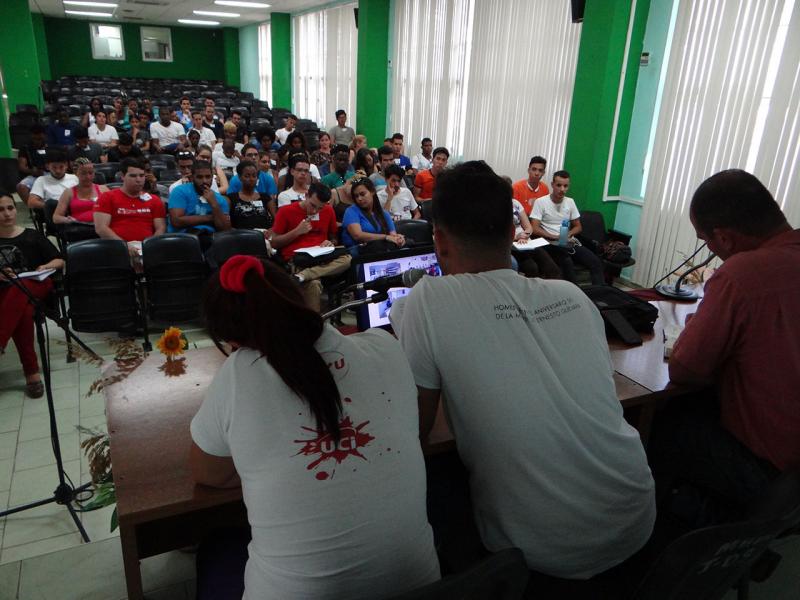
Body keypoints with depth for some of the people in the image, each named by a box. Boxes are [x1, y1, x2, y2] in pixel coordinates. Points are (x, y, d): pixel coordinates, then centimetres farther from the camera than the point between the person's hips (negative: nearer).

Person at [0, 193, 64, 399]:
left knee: (19, 290, -38)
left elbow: (60, 261, 16)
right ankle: (31, 371, -37)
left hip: (35, 285, 0)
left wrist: (46, 267, -5)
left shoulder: (32, 236, 15)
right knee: (23, 309, -35)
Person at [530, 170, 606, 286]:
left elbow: (578, 227, 18)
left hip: (570, 242, 5)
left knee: (596, 262, -18)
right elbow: (535, 229, -10)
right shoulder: (540, 202, -4)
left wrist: (569, 234, -5)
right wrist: (556, 237, -17)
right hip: (551, 244, -5)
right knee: (568, 264, -35)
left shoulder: (570, 202, 13)